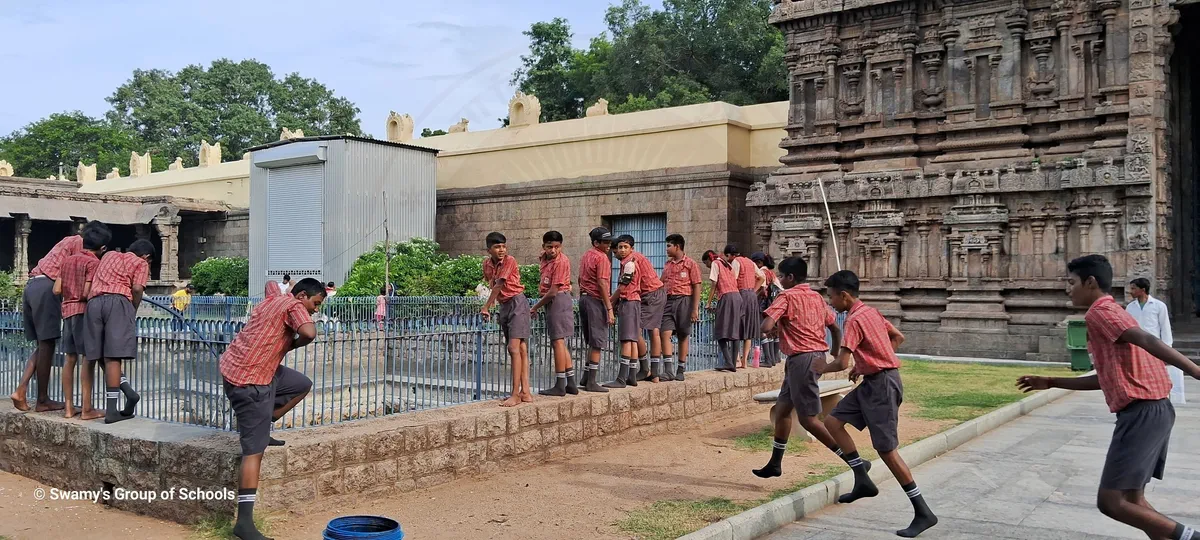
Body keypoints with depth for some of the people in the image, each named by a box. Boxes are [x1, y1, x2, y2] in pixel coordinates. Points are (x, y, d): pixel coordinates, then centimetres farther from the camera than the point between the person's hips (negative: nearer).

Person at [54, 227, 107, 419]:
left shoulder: (68, 260, 14)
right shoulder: (94, 262, -8)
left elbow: (57, 290, 10)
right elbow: (87, 293, -16)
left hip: (67, 311, 8)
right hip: (84, 311, -8)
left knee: (70, 358, 10)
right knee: (88, 358, -6)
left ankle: (69, 407, 12)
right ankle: (87, 409, -8)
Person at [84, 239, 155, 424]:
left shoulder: (108, 255, 31)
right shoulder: (141, 263, 14)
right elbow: (137, 289, -1)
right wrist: (133, 311, 12)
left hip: (94, 302, 4)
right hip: (118, 302, -4)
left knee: (103, 355, 9)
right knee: (113, 356, -8)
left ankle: (127, 391, -5)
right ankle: (111, 410, -8)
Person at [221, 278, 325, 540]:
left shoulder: (274, 298, 13)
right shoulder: (294, 306, -13)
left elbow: (271, 283, 35)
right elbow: (309, 332, -29)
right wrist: (294, 344, -12)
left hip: (239, 368, 10)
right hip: (249, 381, -10)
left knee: (302, 385, 23)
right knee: (254, 449, -10)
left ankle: (261, 427, 25)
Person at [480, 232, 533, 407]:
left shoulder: (509, 261, -13)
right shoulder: (487, 263, 8)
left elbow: (499, 286, -14)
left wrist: (486, 308, -9)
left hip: (517, 303, -8)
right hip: (504, 306, 8)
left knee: (514, 348, -14)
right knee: (521, 349, 8)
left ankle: (515, 395, -16)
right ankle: (525, 392, 10)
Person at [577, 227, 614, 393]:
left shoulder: (586, 256, 15)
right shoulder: (601, 257, -13)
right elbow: (602, 284, -19)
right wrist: (609, 309, -19)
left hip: (584, 298, 9)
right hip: (596, 300, -9)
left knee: (592, 342, 17)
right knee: (598, 342, -4)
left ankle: (587, 377, 21)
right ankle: (592, 382, -3)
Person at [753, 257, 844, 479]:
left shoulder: (787, 297, -10)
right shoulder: (817, 297, 13)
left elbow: (766, 326, -21)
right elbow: (835, 328, 16)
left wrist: (774, 329, 1)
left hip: (802, 359, -9)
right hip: (818, 357, 9)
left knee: (808, 419, -3)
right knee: (782, 408, 18)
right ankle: (775, 464, 26)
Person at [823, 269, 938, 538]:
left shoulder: (854, 320, -18)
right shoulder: (870, 312, 11)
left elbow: (842, 363, -22)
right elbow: (898, 337, 21)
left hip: (882, 384, -10)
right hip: (873, 382, 10)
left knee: (887, 450, -6)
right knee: (833, 421, 8)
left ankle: (923, 513, 1)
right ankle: (863, 481, 10)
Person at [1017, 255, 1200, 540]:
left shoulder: (1100, 312, -8)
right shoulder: (1113, 313, 22)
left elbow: (1148, 341, -24)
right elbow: (1108, 377, 26)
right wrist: (1051, 382, 27)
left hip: (1141, 414, -10)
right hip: (1154, 410, 10)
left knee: (1110, 502, -7)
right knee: (1131, 498, 15)